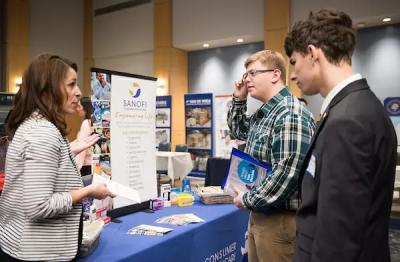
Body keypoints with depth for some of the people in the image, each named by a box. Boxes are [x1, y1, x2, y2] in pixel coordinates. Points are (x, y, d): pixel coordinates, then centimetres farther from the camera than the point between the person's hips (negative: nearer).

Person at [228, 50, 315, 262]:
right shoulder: (263, 113, 9)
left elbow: (287, 174, -29)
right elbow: (238, 131, 27)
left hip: (280, 218, -9)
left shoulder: (291, 114, -22)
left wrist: (247, 199, -16)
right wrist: (238, 99, 10)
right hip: (259, 214, 9)